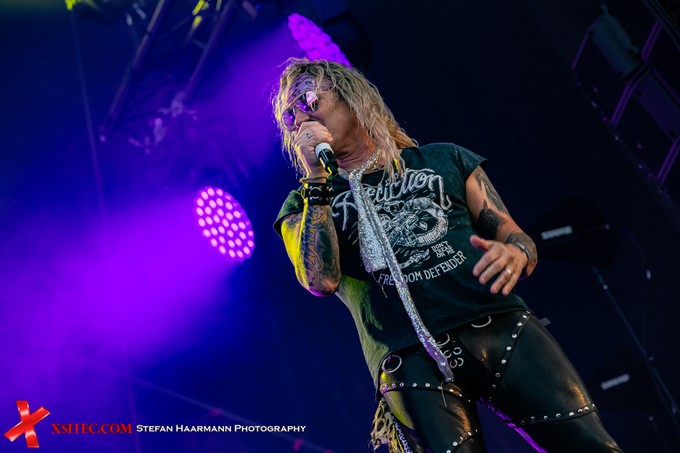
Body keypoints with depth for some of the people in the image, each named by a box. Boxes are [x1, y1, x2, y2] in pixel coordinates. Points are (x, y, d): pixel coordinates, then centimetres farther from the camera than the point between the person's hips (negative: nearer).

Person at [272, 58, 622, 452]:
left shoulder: (444, 160, 19)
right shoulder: (306, 205, 15)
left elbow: (516, 238, 15)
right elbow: (321, 280, -5)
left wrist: (515, 253, -8)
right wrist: (316, 177, -5)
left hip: (503, 327, 2)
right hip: (411, 360, -1)